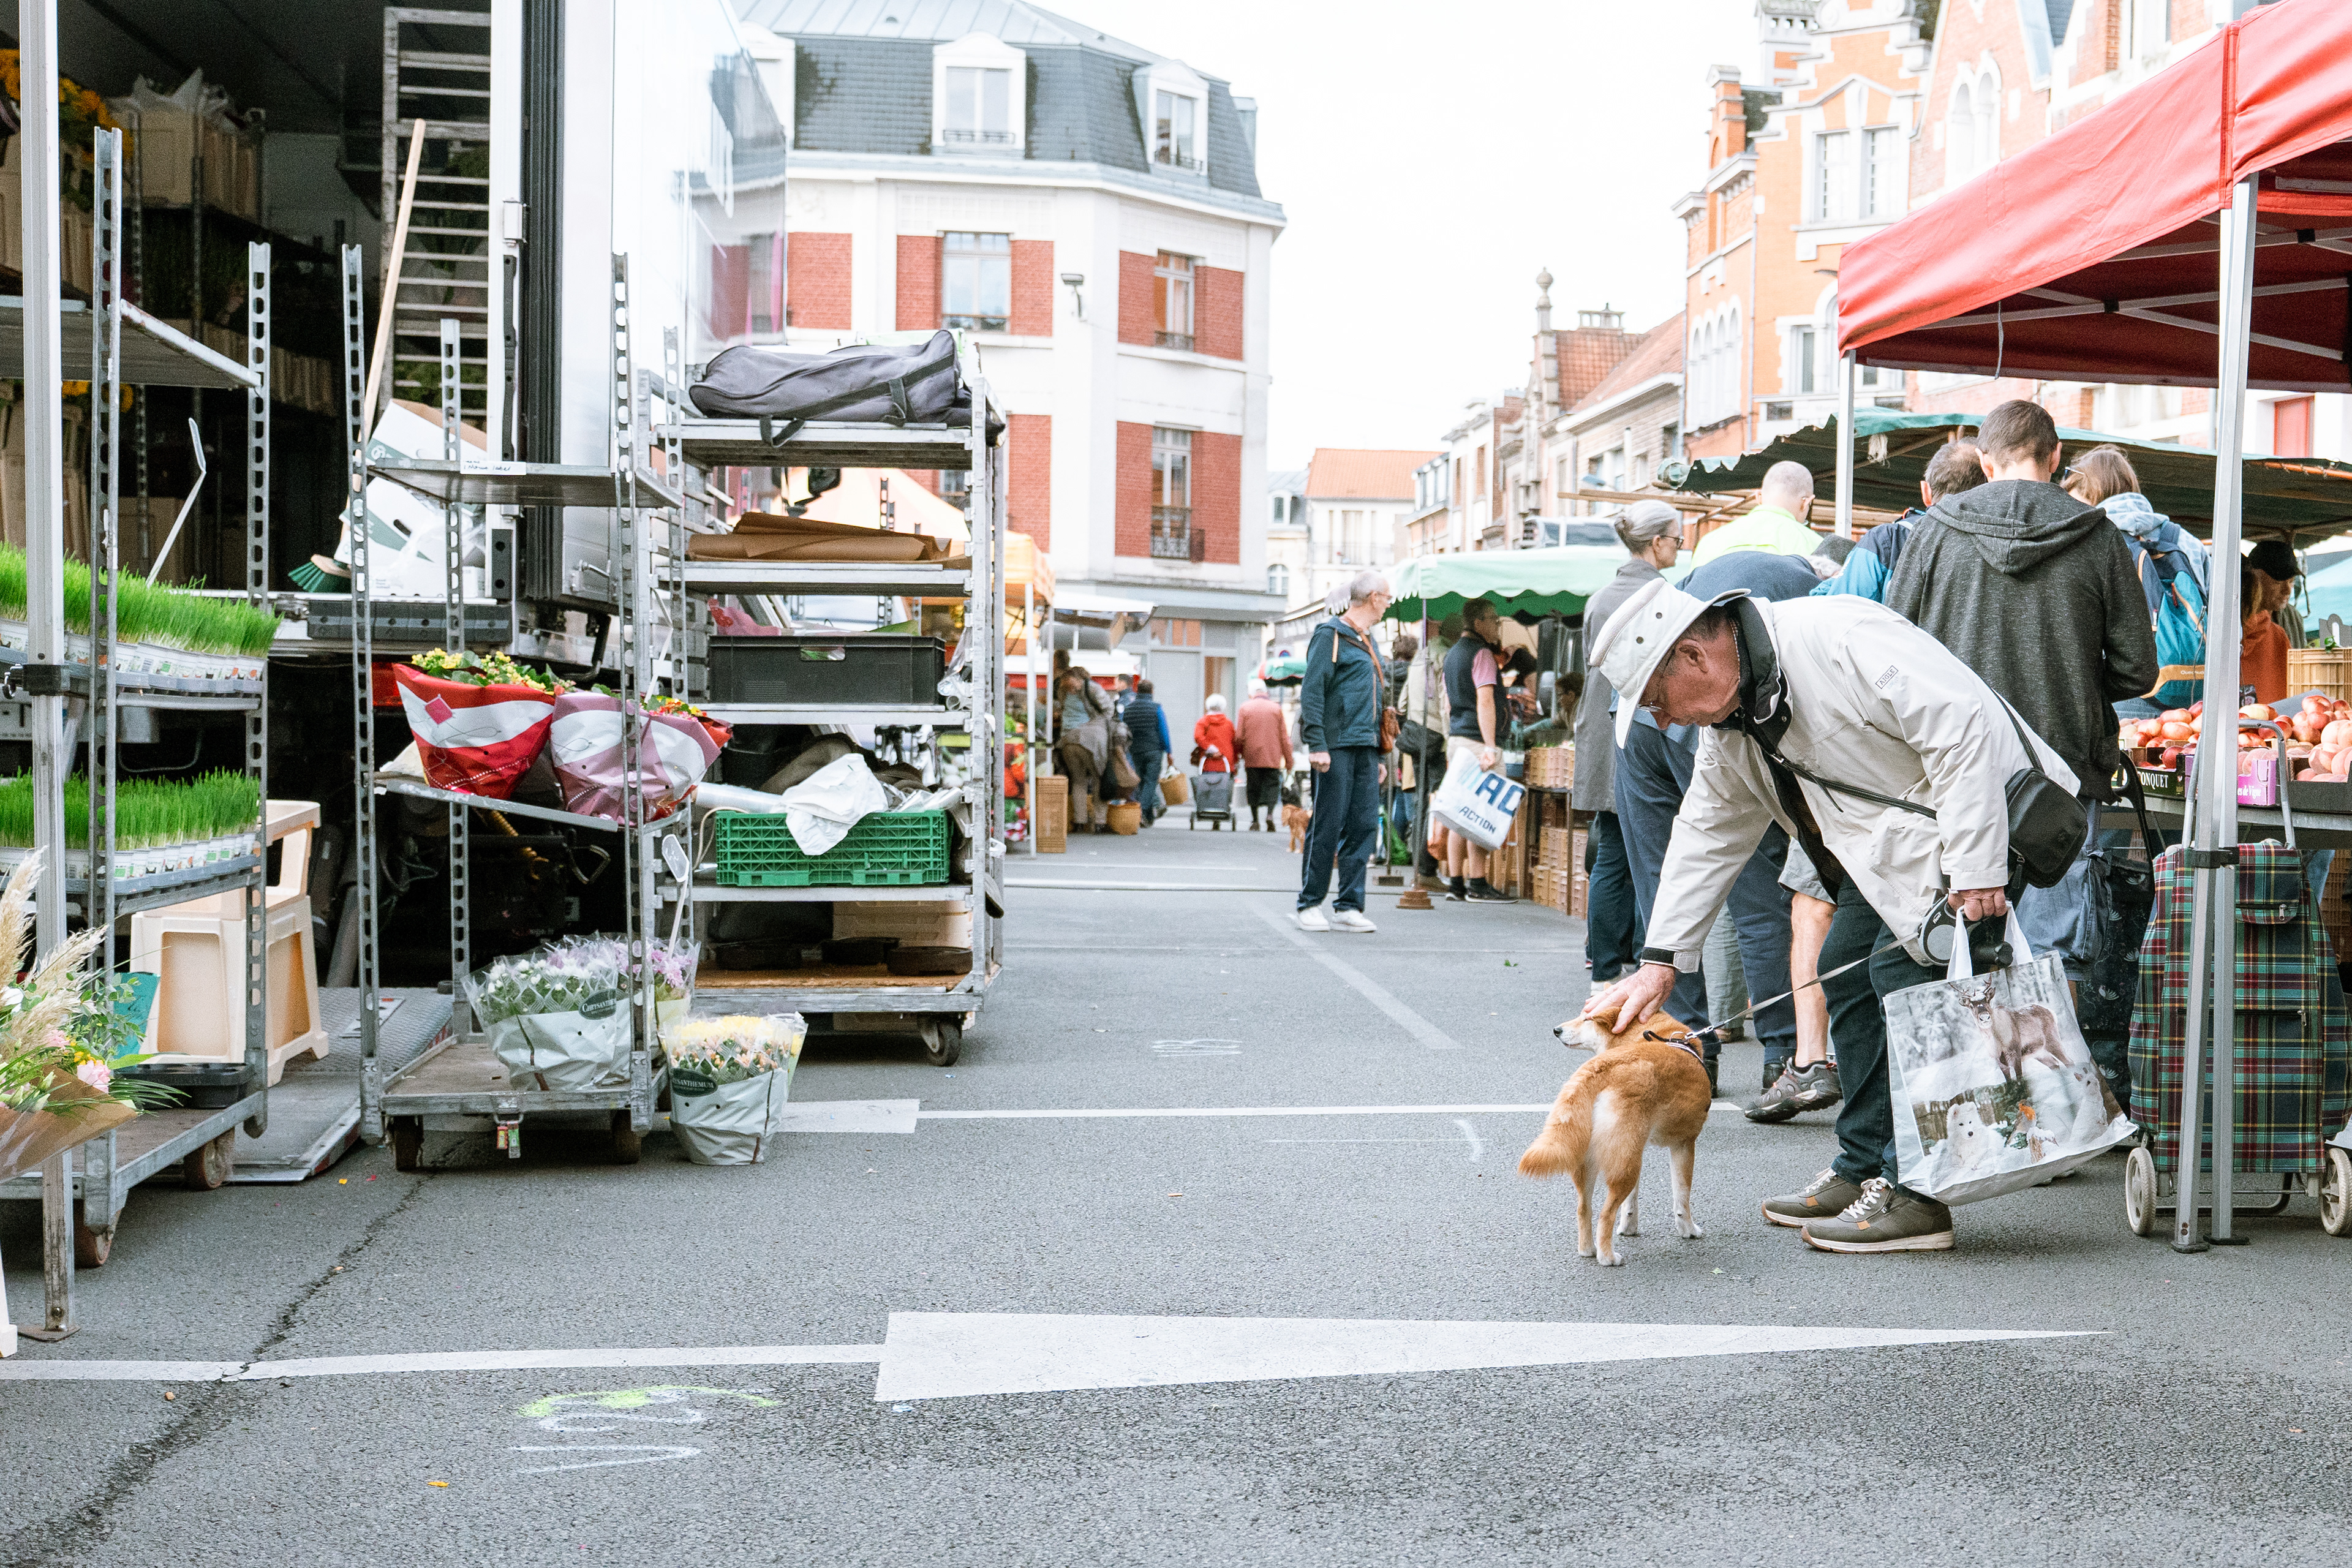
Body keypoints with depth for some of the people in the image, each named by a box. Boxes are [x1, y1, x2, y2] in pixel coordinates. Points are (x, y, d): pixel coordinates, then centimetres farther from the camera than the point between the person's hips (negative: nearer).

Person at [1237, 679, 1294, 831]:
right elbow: (1284, 738, 4)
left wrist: (1243, 753, 17)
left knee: (1253, 788, 9)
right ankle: (1270, 814, -20)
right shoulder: (1276, 708, 4)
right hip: (1273, 759, 0)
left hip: (1252, 757, 0)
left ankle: (1255, 821, 7)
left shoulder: (1245, 708, 2)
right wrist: (1288, 761, 9)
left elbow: (1239, 737, -1)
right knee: (1273, 785, 3)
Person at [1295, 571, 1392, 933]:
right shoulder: (1330, 635, -4)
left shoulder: (1367, 640, 21)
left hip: (1365, 746, 8)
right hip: (1337, 745, -8)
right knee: (1328, 825, -5)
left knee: (1363, 825, 2)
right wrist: (1316, 744, -17)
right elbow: (1311, 691, -10)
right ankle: (1310, 905, 4)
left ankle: (1347, 907, 4)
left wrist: (1379, 754, 19)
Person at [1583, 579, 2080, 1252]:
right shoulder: (1730, 729, 3)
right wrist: (1659, 963, 6)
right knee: (1848, 970, 7)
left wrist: (1974, 873, -30)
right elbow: (1707, 839, 12)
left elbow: (1964, 728, -29)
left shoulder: (1841, 639, -27)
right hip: (1894, 847, 10)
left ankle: (1916, 1192, -11)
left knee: (1905, 968, -17)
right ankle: (1865, 1167, 17)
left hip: (1986, 821, -10)